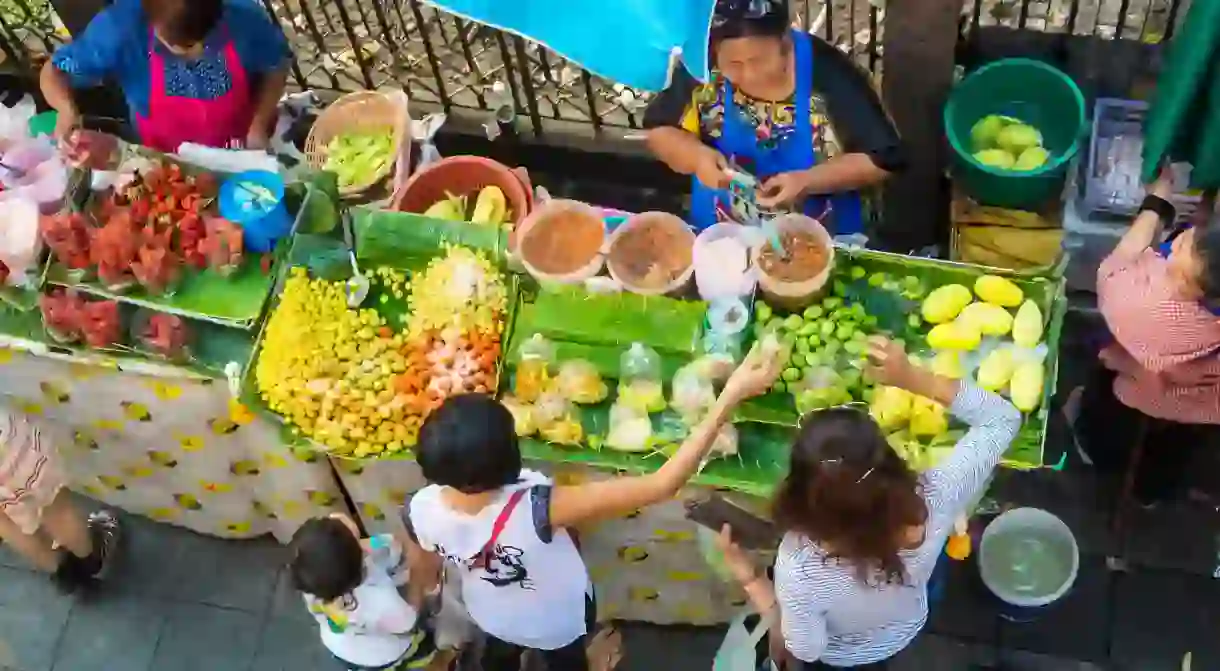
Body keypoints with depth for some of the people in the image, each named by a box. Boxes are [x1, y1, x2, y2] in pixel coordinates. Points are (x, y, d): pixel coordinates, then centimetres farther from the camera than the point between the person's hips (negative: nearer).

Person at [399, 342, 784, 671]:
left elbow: (424, 570, -9)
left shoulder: (420, 511, -34)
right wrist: (732, 395, -56)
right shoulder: (535, 509, -49)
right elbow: (662, 486, -53)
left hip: (490, 613, 3)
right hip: (558, 620, -3)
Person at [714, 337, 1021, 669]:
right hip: (904, 633, 3)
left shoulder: (799, 565, -46)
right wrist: (913, 377, -35)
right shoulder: (932, 503, -41)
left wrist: (747, 576, -24)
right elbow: (1003, 418, -27)